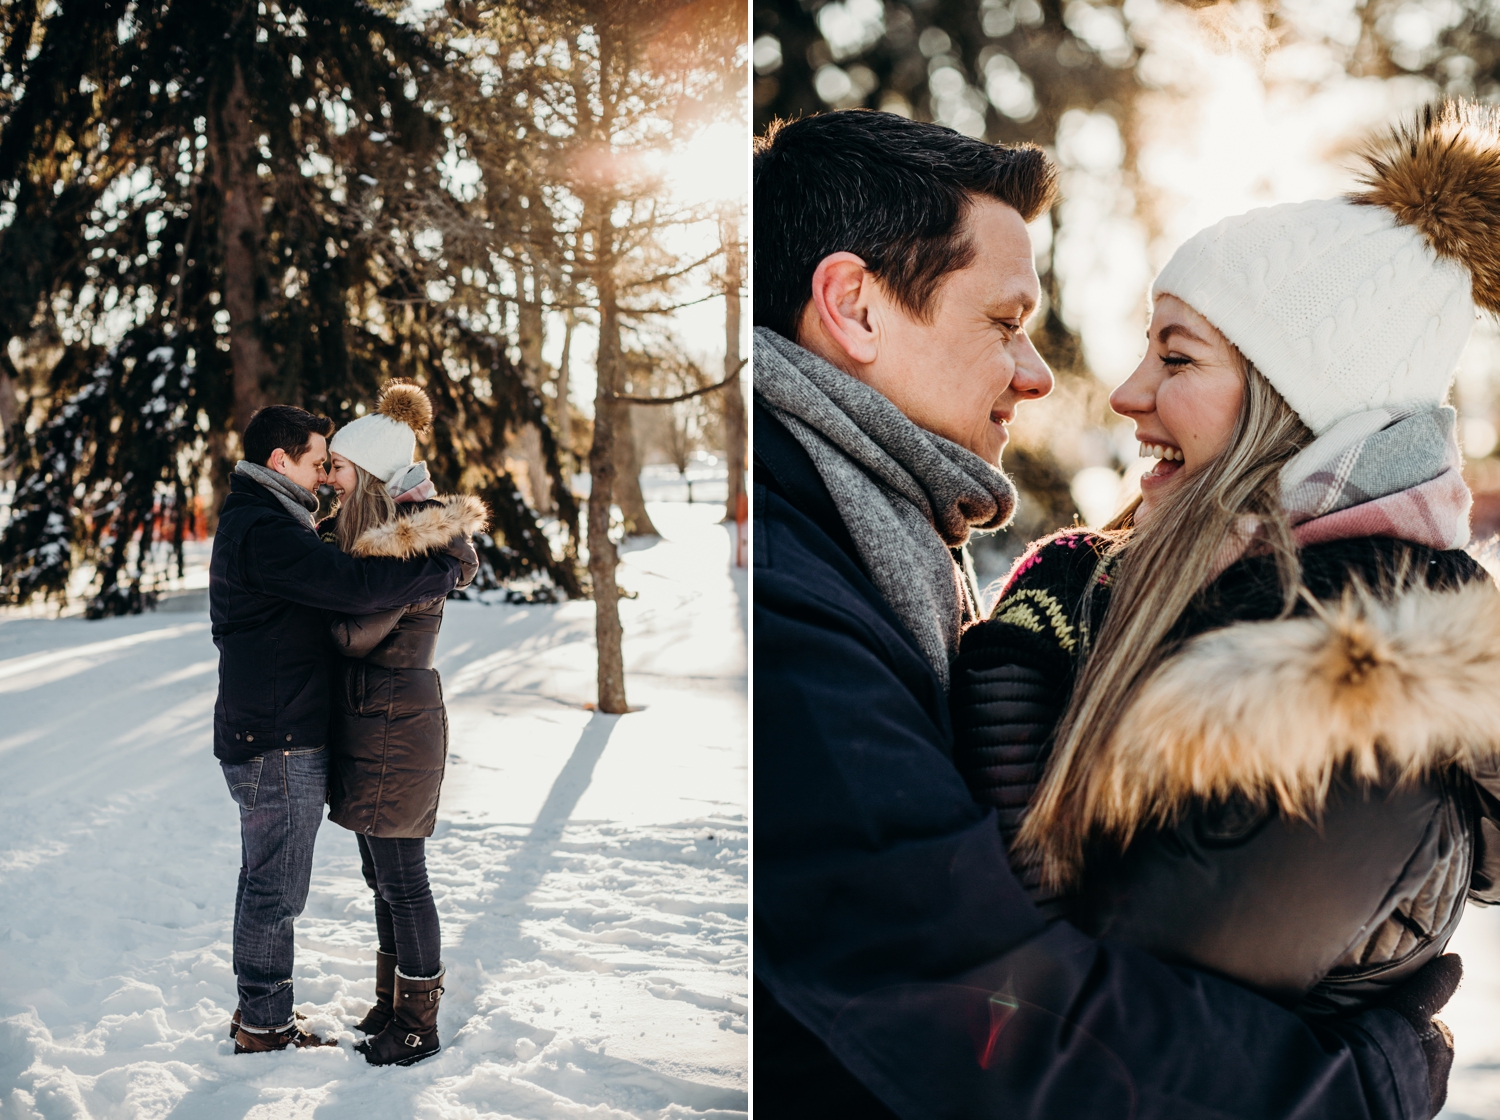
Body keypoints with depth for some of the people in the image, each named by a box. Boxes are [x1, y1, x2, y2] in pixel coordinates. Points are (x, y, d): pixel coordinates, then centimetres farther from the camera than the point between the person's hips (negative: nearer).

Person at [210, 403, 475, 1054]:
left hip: (259, 738, 11)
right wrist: (448, 569, -16)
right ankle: (265, 1029, 11)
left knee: (264, 881, 19)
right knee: (277, 890, 0)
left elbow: (331, 579, 12)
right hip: (279, 744, -11)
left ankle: (257, 1011, 30)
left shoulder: (250, 521, 16)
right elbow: (358, 586, -28)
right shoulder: (266, 531, -19)